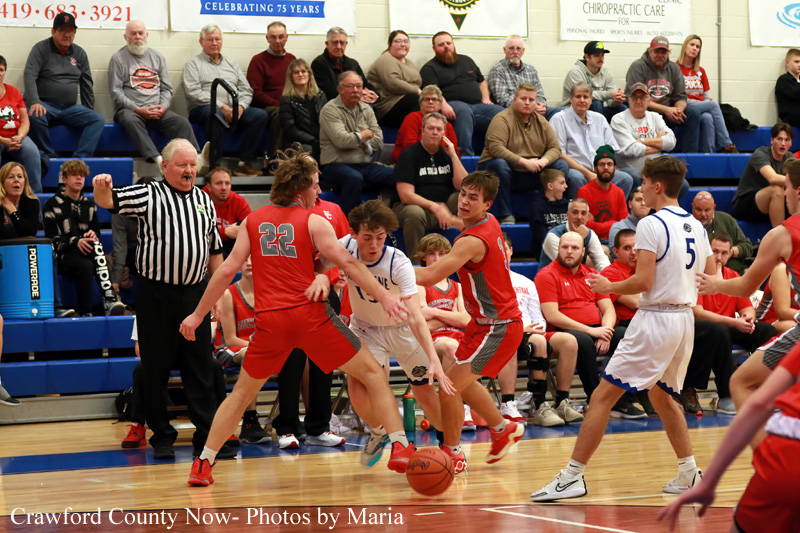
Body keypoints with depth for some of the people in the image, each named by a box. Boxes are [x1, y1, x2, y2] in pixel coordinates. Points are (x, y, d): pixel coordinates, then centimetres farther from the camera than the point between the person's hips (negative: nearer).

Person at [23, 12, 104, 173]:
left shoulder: (79, 53, 14)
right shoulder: (41, 49, 1)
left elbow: (87, 84, 19)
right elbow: (30, 75, -12)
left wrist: (89, 112, 14)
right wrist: (34, 102, -27)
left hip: (70, 108, 4)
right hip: (45, 105, -4)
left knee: (98, 120, -20)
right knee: (35, 117, -39)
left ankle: (80, 159, -31)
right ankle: (48, 156, -21)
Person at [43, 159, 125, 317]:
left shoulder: (89, 205, 22)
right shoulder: (52, 206, 6)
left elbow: (97, 233, 22)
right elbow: (51, 239, -3)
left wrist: (93, 235, -5)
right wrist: (76, 242, -20)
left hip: (87, 253, 4)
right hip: (64, 256, -4)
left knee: (96, 245, -34)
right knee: (85, 266, -38)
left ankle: (110, 298, -47)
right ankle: (84, 312, -37)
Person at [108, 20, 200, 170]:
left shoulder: (157, 57, 20)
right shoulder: (118, 58, 7)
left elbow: (167, 88, 18)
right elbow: (116, 92, -1)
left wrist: (163, 106, -4)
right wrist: (138, 109, -13)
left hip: (157, 110, 4)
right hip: (130, 109, -4)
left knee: (182, 123, -25)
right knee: (131, 121, -40)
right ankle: (157, 159, -55)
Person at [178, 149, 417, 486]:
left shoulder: (253, 221, 11)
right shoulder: (312, 222, 1)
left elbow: (228, 270, 8)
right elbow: (348, 263, -6)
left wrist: (198, 314, 13)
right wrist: (384, 296, -4)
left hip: (268, 319, 3)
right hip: (309, 313, -3)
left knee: (243, 391, 20)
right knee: (372, 372, 8)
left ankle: (202, 465, 13)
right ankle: (400, 448, -2)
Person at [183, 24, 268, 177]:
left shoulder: (231, 63, 27)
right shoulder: (193, 64, 10)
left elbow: (246, 90, 20)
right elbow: (193, 92, -6)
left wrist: (240, 106, -4)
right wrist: (221, 106, -16)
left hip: (234, 109, 5)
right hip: (202, 109, -5)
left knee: (260, 115, -21)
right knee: (216, 115, -41)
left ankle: (245, 163, -25)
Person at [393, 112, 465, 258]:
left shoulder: (446, 153, 9)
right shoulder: (409, 155, -6)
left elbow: (463, 186, -3)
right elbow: (406, 196, -15)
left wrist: (453, 156, -8)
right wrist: (435, 207, -25)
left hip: (444, 206, 5)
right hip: (415, 205, -5)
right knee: (414, 213, -40)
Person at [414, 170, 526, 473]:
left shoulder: (473, 241, -26)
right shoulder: (488, 222, 1)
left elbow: (429, 276, -32)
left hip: (497, 329, -10)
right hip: (486, 323, 10)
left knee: (449, 387, -9)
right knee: (460, 381, 23)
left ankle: (452, 453, 7)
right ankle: (503, 429, 40)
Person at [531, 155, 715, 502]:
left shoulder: (651, 225, -12)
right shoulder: (696, 227, 11)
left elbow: (643, 281, -19)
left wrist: (609, 287, -2)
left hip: (655, 318, -8)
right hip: (686, 319, 8)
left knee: (603, 396, -7)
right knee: (660, 395, 27)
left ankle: (572, 476, -11)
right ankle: (689, 473, 25)